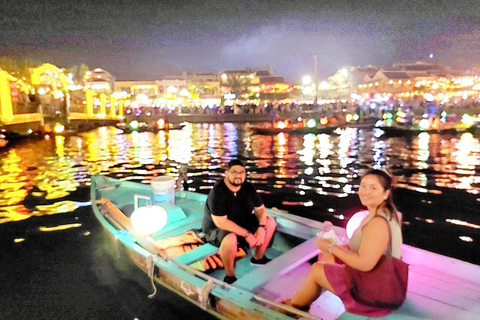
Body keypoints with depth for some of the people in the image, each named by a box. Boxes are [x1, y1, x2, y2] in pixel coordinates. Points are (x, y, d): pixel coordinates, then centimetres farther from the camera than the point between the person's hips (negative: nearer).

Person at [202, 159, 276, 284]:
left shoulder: (248, 187, -7)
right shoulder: (217, 192, -28)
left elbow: (260, 209, 1)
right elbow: (221, 222, -32)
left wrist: (261, 227, -19)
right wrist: (247, 234, -30)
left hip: (241, 223, 7)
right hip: (216, 229, -7)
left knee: (270, 222, 0)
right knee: (230, 239, -40)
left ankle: (258, 258, 18)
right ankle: (229, 276, -15)